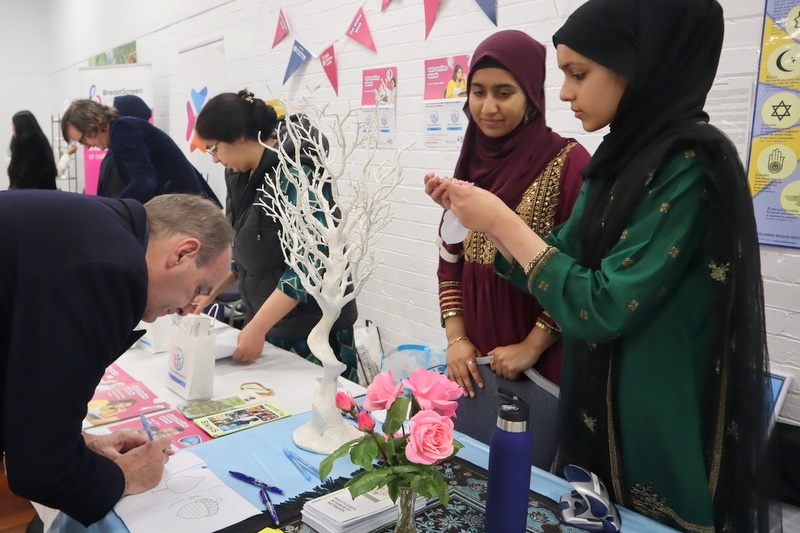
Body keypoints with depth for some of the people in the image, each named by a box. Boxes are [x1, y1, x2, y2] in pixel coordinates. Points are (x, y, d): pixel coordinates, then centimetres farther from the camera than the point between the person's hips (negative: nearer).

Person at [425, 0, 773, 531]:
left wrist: (502, 221, -20)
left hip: (662, 428, -8)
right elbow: (561, 258, 8)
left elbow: (601, 309, -26)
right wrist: (482, 214, -1)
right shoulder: (622, 156, 4)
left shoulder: (691, 165, -22)